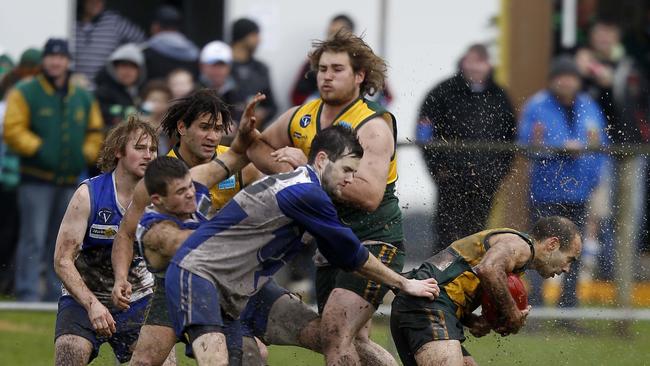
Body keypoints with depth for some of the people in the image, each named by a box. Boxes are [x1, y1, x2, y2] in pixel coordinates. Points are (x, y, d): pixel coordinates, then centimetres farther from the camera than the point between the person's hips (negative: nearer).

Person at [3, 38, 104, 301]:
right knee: (33, 238, -10)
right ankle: (27, 292, -10)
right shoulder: (25, 94, -1)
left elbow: (95, 131, 21)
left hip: (70, 181, 5)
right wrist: (37, 149, -17)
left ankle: (57, 292, 16)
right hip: (37, 180, -5)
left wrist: (87, 154, 3)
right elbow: (13, 130, -7)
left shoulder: (84, 98, 13)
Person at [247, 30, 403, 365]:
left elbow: (369, 196, -28)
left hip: (373, 241, -8)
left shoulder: (374, 127, -15)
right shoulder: (299, 118, 5)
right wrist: (284, 168, 2)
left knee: (335, 334, -22)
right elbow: (258, 146, 23)